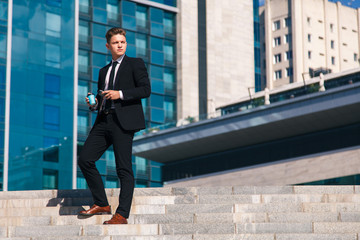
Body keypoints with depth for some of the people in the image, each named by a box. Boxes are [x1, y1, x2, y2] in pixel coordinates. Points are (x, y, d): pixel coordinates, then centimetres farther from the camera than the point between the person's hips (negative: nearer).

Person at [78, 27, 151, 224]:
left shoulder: (135, 64, 7)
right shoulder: (104, 71, 24)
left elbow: (146, 89, -5)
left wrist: (121, 94, -14)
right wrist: (94, 103, 5)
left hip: (123, 121, -6)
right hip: (103, 121, 7)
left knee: (124, 168, -7)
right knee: (85, 159, -2)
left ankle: (122, 214, -6)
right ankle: (101, 204, 10)